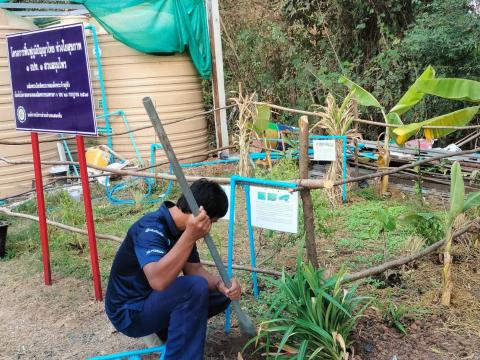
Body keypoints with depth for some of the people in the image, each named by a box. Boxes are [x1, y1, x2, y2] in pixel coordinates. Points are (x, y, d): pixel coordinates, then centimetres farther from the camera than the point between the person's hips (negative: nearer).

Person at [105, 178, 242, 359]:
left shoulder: (180, 227, -2)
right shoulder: (150, 228, -29)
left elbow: (194, 269, 0)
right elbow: (158, 280, -44)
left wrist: (221, 284, -19)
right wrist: (190, 236, -51)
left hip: (155, 299, 9)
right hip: (130, 312, -9)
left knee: (221, 294, 2)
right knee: (195, 287, -29)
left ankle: (164, 329, 13)